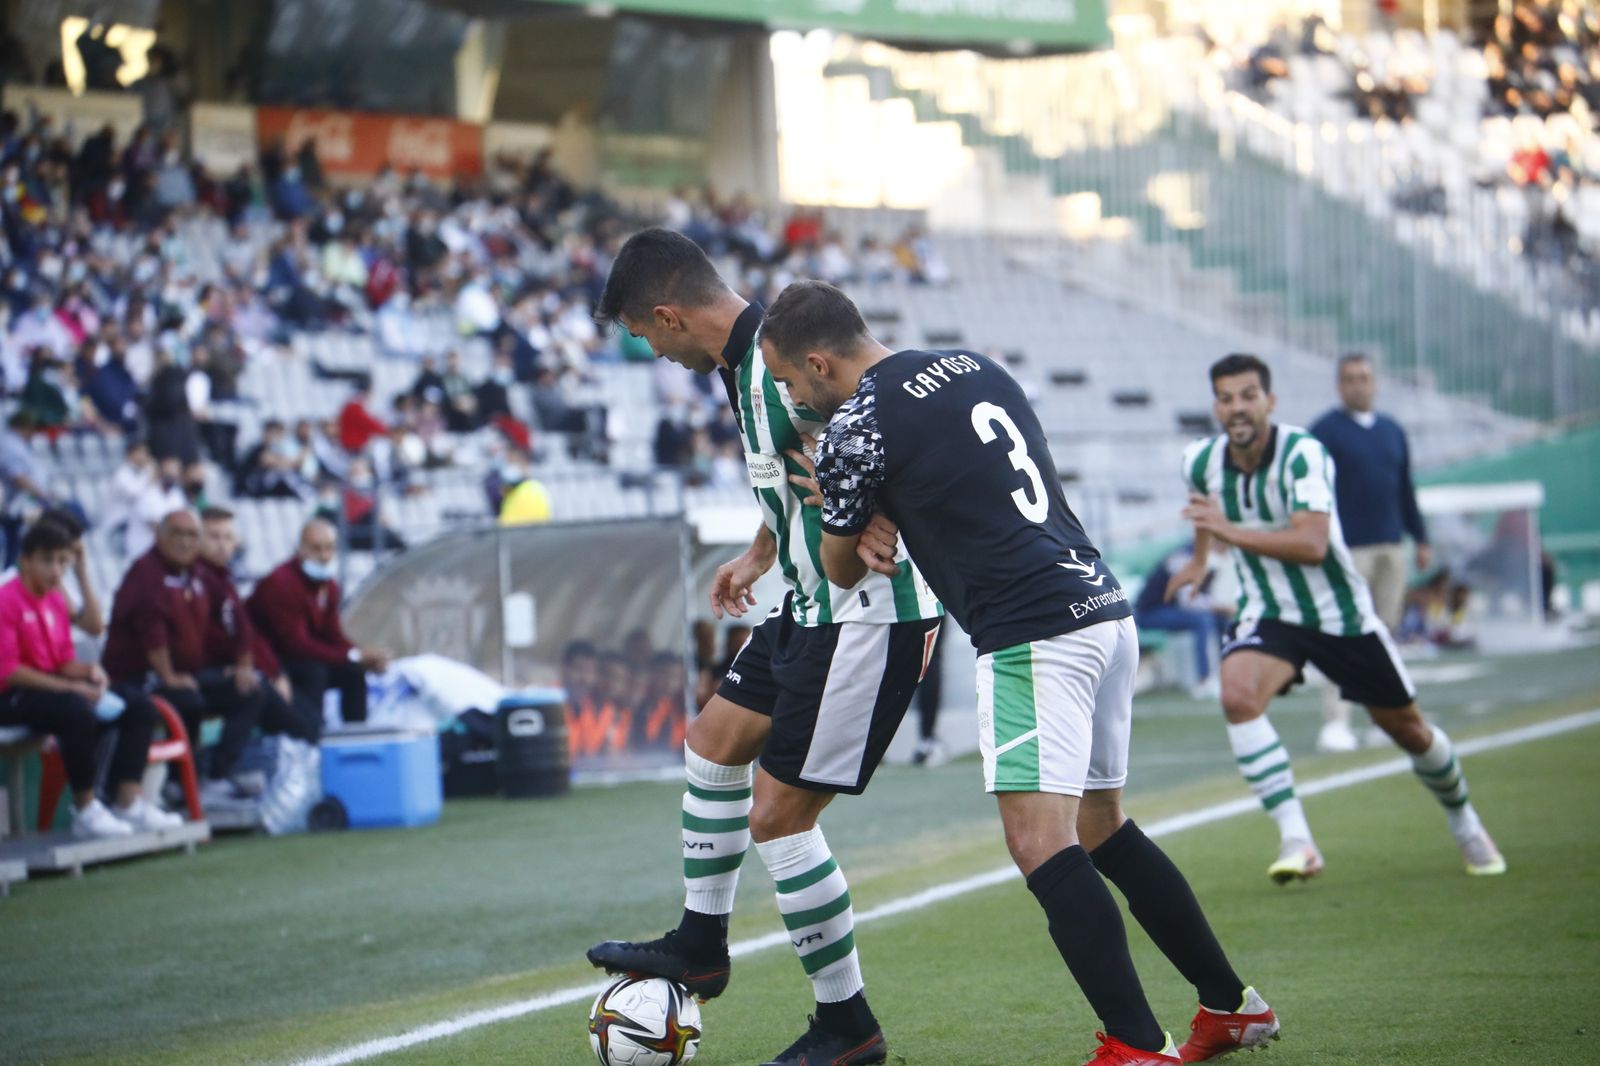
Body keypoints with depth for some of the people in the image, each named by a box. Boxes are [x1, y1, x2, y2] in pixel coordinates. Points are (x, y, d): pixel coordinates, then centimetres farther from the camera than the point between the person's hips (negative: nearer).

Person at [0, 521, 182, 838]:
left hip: (53, 687, 9)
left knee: (140, 710, -1)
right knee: (79, 712, -38)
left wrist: (87, 671, -9)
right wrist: (71, 687, -21)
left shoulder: (56, 600, 11)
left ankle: (128, 802, -11)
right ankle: (86, 811, -24)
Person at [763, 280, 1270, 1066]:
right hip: (1104, 608, 9)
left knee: (1042, 845, -13)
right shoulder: (975, 367, 18)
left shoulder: (855, 425, -6)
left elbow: (842, 570, 7)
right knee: (1103, 832, 18)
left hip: (1033, 633, -9)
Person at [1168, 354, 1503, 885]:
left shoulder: (1303, 454, -24)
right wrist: (1199, 558, 32)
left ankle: (1465, 823, 40)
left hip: (1339, 612, -2)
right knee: (1238, 694, -29)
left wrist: (1230, 531, -37)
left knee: (1407, 727, 11)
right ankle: (1296, 841, -28)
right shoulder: (1200, 461, -7)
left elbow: (1312, 545, -35)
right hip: (1267, 615, 3)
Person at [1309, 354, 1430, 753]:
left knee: (1386, 630, 8)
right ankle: (1335, 722, -13)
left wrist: (1421, 539, 19)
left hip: (1391, 547, 6)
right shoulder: (1325, 431, -2)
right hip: (1348, 549, -6)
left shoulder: (1393, 431, 16)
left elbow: (1406, 490, 22)